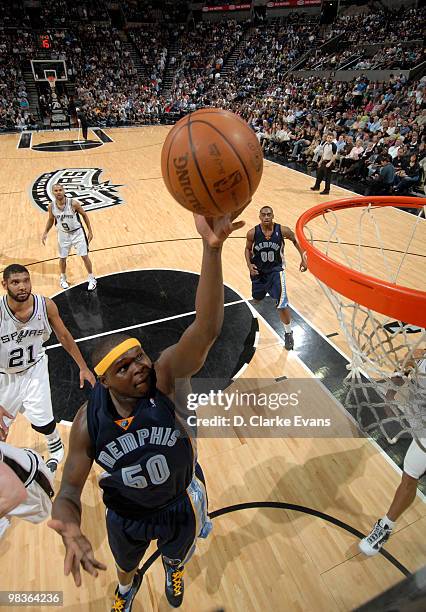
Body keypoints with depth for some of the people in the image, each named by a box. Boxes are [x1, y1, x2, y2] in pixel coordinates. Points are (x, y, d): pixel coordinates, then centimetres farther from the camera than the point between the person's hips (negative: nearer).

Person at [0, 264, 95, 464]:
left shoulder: (46, 305, -21)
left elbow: (64, 337, -4)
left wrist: (83, 367, 2)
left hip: (34, 368, 1)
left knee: (42, 422, 2)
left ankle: (56, 448, 36)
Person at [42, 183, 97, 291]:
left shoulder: (73, 203, -22)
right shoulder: (51, 206, -12)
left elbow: (84, 215, -7)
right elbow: (51, 220, 7)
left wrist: (90, 231, -5)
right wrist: (45, 233, -2)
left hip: (77, 233, -3)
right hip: (63, 234, 3)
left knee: (84, 256, 0)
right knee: (62, 258, 11)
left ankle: (91, 279, 19)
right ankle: (63, 278, 36)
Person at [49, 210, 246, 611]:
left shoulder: (164, 377, -36)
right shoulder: (89, 420, -28)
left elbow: (206, 329, -54)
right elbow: (70, 489, -17)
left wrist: (212, 249, -68)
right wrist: (70, 531, -41)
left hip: (180, 502, -1)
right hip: (125, 515, 1)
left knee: (176, 555, 34)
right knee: (125, 563, 35)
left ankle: (174, 568, 74)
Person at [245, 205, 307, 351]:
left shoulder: (282, 230, -19)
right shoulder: (252, 233, -17)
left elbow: (295, 240, 1)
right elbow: (248, 249, 1)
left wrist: (303, 258, -2)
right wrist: (249, 264, -15)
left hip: (276, 270, -2)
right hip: (258, 270, 2)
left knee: (282, 305, -11)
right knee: (257, 299, 24)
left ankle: (288, 333, 12)